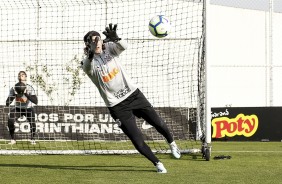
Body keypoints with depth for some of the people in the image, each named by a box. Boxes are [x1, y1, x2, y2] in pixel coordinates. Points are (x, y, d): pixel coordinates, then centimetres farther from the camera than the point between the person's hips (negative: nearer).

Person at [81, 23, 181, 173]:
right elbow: (87, 67, -35)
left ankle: (172, 143, 39)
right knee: (137, 140, -6)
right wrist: (90, 56, -57)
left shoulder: (109, 48, -2)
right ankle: (157, 164, 13)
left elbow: (123, 46, -24)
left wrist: (115, 38, -47)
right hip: (117, 106, -3)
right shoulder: (88, 63, -9)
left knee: (158, 123, 8)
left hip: (133, 94, 3)